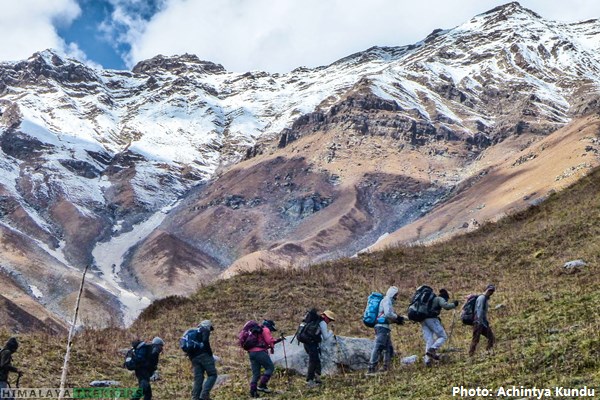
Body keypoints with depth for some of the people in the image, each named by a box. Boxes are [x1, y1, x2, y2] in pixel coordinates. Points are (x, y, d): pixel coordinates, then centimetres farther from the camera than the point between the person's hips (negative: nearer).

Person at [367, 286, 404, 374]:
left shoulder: (389, 301, 26)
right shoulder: (387, 300, -5)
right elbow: (388, 314, -19)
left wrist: (397, 320, 12)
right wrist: (397, 317, -7)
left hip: (385, 327, 11)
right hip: (382, 326, -11)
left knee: (389, 348, 14)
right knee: (378, 347, -16)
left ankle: (386, 367, 18)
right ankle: (372, 368, -20)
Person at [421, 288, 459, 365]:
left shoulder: (432, 299, 30)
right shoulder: (440, 299, 7)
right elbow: (445, 306, -12)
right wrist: (454, 304, 3)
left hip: (423, 320, 7)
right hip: (432, 319, -7)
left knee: (429, 340, 3)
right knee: (443, 337, -1)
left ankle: (427, 359, -13)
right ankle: (432, 350, -25)